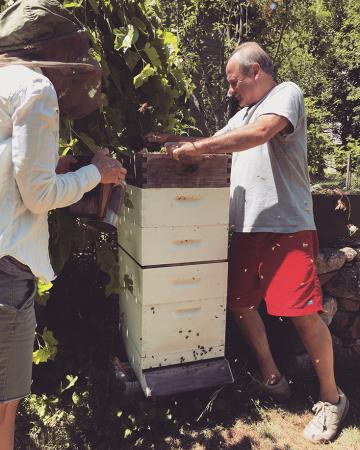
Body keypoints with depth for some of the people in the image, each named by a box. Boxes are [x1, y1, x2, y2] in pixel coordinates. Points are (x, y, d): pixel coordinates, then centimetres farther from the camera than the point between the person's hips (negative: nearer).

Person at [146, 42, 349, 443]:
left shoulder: (287, 93, -3)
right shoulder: (242, 114, 23)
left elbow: (260, 133, -22)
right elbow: (216, 143, 30)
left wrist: (195, 146, -19)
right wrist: (175, 141, 15)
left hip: (287, 229, -8)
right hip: (246, 230, 9)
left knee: (303, 314, -8)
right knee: (240, 304, 11)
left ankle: (331, 397, 15)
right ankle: (271, 377, 30)